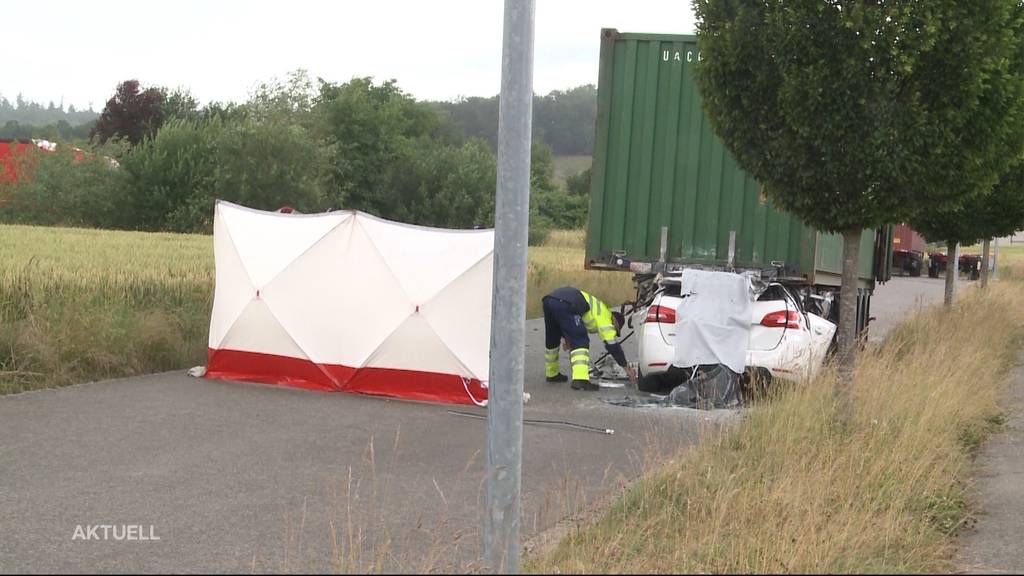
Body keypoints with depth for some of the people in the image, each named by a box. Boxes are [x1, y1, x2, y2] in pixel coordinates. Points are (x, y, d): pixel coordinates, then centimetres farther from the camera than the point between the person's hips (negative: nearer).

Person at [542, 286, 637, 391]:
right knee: (580, 343, -5)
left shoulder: (597, 309, 34)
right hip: (564, 304, -9)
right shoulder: (605, 315, 10)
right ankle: (580, 380, -18)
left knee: (552, 340, 26)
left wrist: (566, 337, 32)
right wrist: (627, 367, 10)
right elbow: (612, 344, 5)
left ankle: (551, 374, 41)